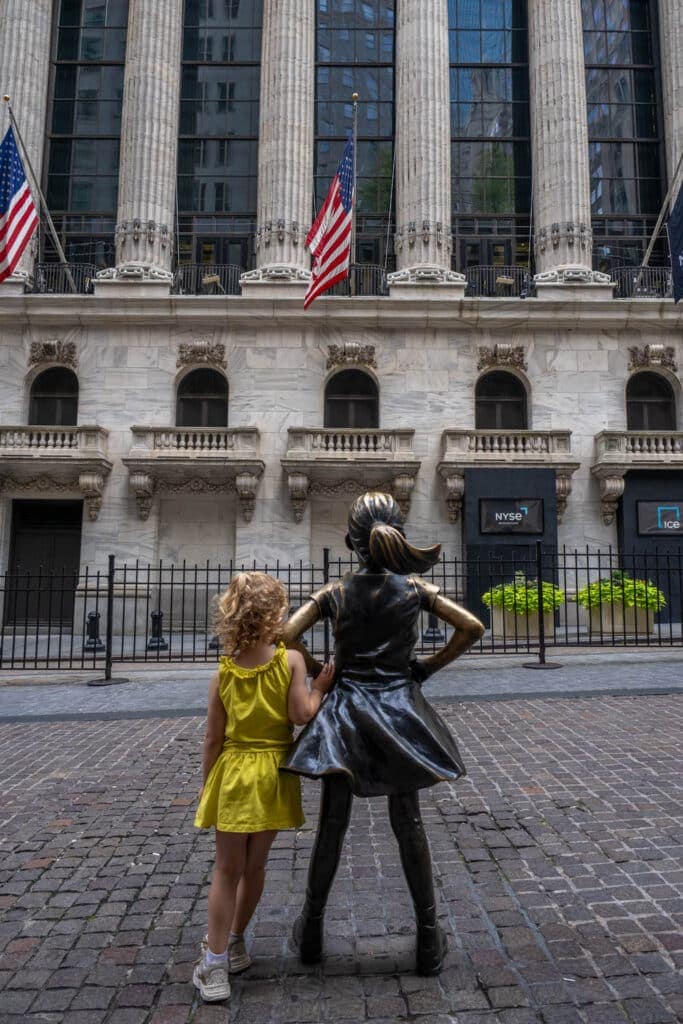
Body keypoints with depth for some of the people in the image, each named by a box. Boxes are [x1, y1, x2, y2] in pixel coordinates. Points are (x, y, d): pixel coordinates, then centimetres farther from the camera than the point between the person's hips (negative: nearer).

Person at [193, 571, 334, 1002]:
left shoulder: (224, 672, -5)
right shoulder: (291, 660, -13)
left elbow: (213, 739, -1)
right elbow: (302, 715, -16)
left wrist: (207, 784, 10)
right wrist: (320, 688, 0)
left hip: (233, 775, 1)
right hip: (273, 774, 0)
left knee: (227, 869, 11)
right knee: (254, 866, 17)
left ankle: (216, 961, 14)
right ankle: (234, 942, 35)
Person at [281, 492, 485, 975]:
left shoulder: (335, 593, -7)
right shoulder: (414, 588, -6)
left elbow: (286, 636, -12)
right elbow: (472, 627, -6)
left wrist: (319, 671, 1)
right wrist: (429, 666, 2)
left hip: (346, 714, 0)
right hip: (400, 709, 0)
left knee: (332, 825, 13)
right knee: (409, 824, 12)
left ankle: (312, 931, 30)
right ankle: (429, 939, 23)